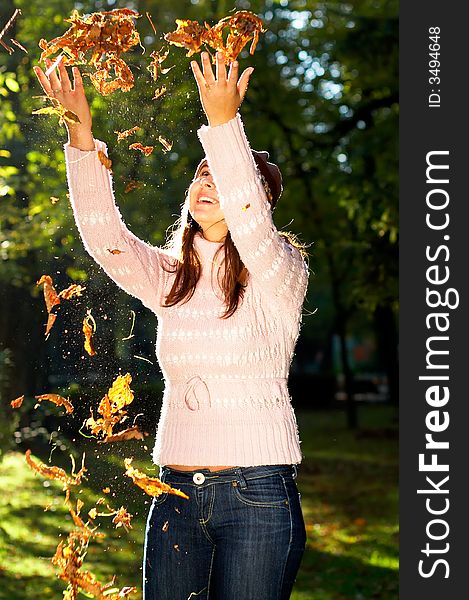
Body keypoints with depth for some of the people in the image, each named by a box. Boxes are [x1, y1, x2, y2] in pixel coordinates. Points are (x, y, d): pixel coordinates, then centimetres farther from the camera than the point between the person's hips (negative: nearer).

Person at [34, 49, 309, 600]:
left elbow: (252, 225, -24)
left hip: (257, 496, -5)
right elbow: (104, 236, -4)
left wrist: (223, 123, -33)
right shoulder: (171, 279, 10)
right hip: (176, 496, 5)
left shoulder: (279, 273, -3)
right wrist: (81, 134, -14)